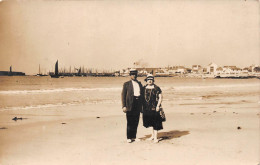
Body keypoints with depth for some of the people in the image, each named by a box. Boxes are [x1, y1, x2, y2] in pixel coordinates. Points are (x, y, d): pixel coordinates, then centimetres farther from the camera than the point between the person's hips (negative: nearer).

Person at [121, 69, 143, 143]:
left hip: (138, 104, 4)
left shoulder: (139, 84, 15)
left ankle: (134, 137, 18)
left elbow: (142, 94, 17)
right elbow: (123, 95, 0)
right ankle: (129, 137, 9)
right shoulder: (126, 84, 2)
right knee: (130, 122, -1)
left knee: (136, 122, 8)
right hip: (130, 105, -4)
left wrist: (141, 105, 12)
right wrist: (124, 106, -8)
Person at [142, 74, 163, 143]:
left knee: (155, 122, -3)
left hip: (154, 107, -5)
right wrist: (142, 106, 10)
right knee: (150, 122, 14)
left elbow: (160, 97, -6)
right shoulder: (144, 88, 8)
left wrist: (158, 106, -15)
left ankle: (155, 137, 1)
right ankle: (153, 135, 28)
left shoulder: (156, 88, -6)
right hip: (146, 108, 5)